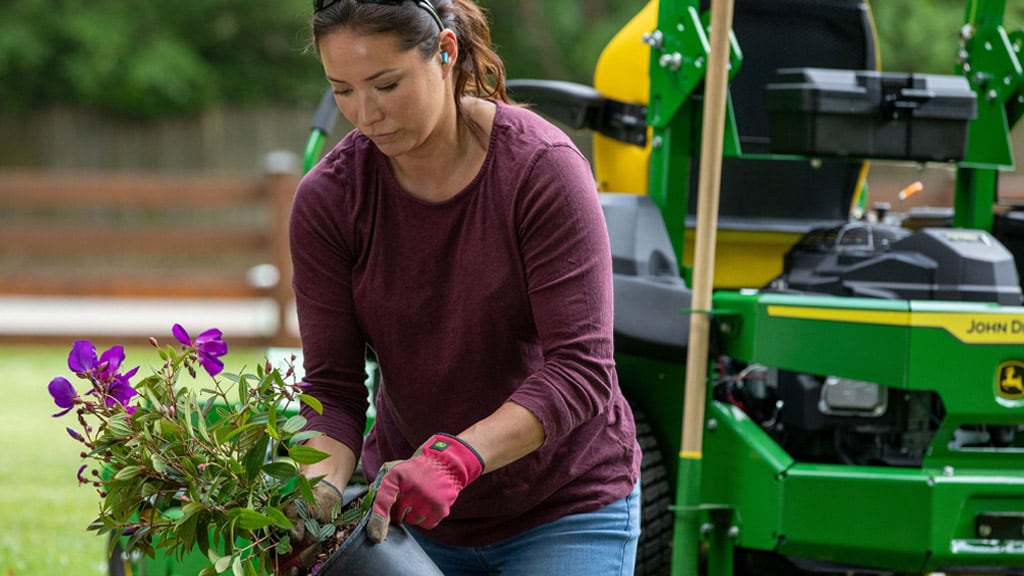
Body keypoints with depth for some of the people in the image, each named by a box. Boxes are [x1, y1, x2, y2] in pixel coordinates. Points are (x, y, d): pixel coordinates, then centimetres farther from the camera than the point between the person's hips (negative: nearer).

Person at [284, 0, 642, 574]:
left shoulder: (542, 167, -20)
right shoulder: (328, 198, -11)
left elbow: (580, 371, -25)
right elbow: (332, 388, -9)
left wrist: (457, 456, -39)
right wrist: (320, 487, -30)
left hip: (565, 509, -3)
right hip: (408, 506, 3)